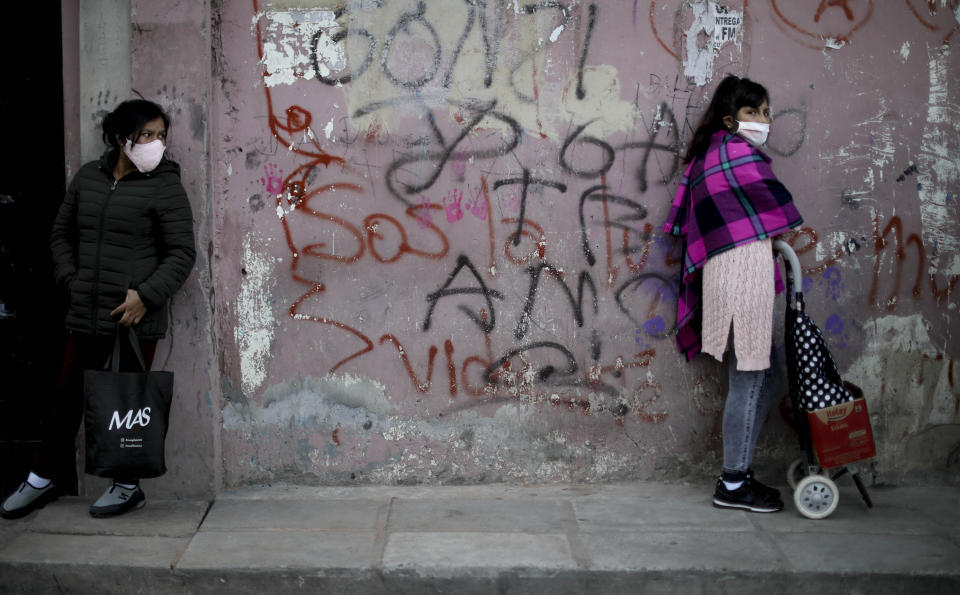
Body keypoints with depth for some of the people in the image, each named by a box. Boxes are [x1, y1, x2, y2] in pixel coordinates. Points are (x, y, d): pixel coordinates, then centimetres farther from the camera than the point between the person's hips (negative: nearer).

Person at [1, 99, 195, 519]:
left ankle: (128, 487, 20)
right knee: (66, 397, 12)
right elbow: (61, 235, 19)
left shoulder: (164, 186, -4)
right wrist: (70, 279, 5)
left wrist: (146, 296, -16)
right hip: (86, 315, 4)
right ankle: (40, 480, 27)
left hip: (136, 318, -4)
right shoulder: (88, 177, 10)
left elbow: (182, 253, -8)